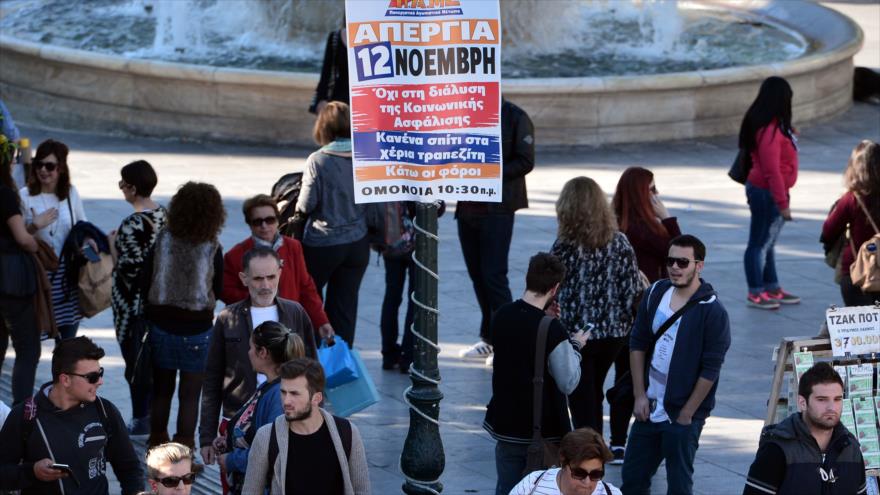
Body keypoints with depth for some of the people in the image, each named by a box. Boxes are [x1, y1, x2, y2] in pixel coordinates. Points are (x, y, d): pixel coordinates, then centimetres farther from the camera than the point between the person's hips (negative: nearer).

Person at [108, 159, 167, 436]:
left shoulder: (133, 224, -23)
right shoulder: (165, 215, 1)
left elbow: (129, 268, -23)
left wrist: (112, 245, -9)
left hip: (133, 302, -8)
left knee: (134, 359, 4)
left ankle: (141, 419, 10)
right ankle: (153, 412, 26)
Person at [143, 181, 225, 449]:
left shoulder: (162, 240, -8)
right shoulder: (212, 249, -14)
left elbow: (146, 280, -3)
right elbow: (218, 291, -4)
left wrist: (151, 312, 13)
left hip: (161, 324, 3)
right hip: (197, 328, -3)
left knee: (161, 390, 18)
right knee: (189, 395, 6)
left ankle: (157, 445, 28)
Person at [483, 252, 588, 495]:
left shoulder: (501, 317, -4)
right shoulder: (553, 331, -22)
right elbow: (568, 383, -15)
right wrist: (575, 347, -1)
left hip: (506, 425, 5)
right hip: (544, 429, -5)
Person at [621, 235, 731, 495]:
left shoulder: (712, 312, -15)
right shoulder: (656, 293, 2)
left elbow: (710, 370, -15)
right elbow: (638, 343, 9)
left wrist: (686, 415, -12)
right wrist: (640, 396, 3)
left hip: (683, 416, -6)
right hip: (649, 409, 6)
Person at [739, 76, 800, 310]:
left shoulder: (777, 125, 7)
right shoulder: (770, 130, -23)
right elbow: (771, 170, -24)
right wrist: (782, 202, -20)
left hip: (770, 192, 10)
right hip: (766, 194, -10)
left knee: (768, 243, 18)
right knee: (759, 243, 1)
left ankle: (772, 289, 29)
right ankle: (755, 294, 10)